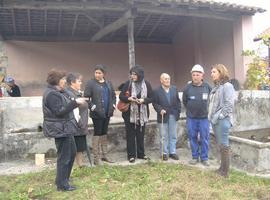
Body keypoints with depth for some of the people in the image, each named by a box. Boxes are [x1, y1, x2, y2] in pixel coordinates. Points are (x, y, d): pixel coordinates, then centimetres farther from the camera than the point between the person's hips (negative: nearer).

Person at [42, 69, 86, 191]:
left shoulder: (56, 92, 14)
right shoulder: (52, 94, -19)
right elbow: (59, 112, -24)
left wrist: (75, 103, 10)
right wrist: (75, 102, -24)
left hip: (65, 128, 11)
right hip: (60, 130, -11)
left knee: (72, 152, 19)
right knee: (64, 157, -1)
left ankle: (62, 179, 33)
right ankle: (62, 184, 13)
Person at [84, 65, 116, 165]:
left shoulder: (108, 83, 11)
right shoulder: (91, 83, -6)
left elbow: (113, 95, 18)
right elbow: (86, 97, -10)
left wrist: (113, 106, 5)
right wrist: (93, 108, -16)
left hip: (107, 113, 6)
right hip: (97, 113, -5)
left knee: (104, 133, 14)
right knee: (97, 133, -1)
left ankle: (104, 155, 25)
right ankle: (96, 158, 7)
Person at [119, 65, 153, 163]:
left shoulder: (146, 84, 0)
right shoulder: (128, 83, -4)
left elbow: (151, 98, 2)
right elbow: (121, 96, -2)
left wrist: (143, 100, -17)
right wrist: (128, 98, -21)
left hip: (142, 113, 2)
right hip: (130, 113, -1)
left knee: (141, 134, 11)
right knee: (130, 135, 4)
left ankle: (141, 154, 24)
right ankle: (131, 155, 14)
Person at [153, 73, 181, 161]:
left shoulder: (174, 89, 6)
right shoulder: (157, 91, -6)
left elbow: (178, 101, 9)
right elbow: (155, 103, -4)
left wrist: (178, 111, 2)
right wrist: (160, 110, -18)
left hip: (173, 116, 4)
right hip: (163, 116, -3)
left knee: (173, 136, 10)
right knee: (163, 137, 5)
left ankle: (172, 152, 21)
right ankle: (164, 153, 15)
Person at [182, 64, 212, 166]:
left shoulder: (207, 87, -5)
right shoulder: (187, 87, -5)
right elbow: (184, 101, 8)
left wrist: (205, 109, 6)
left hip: (204, 117, 0)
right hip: (191, 118, 1)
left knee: (204, 138, 6)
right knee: (193, 138, 9)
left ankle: (204, 158, 19)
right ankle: (195, 157, 23)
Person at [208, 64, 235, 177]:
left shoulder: (227, 86, -8)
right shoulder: (215, 87, 17)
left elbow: (229, 104, -16)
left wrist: (219, 116, -17)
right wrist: (211, 116, 10)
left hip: (222, 120, -8)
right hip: (215, 120, 8)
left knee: (224, 145, -4)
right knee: (220, 145, 14)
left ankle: (225, 171, 2)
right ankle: (222, 168, 24)